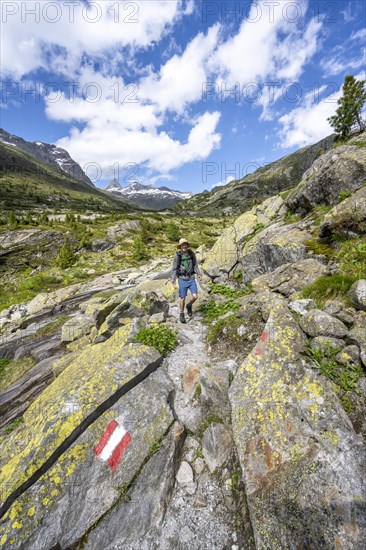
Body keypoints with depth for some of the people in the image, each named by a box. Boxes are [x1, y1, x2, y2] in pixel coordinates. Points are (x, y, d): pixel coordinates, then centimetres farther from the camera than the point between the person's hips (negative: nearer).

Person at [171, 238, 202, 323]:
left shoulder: (192, 253, -2)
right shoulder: (177, 256, -10)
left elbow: (195, 265, 9)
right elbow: (174, 269, -6)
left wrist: (199, 274, -2)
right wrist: (174, 281, -11)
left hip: (192, 279, 3)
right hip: (182, 279, -2)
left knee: (195, 296, -5)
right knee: (183, 298, 5)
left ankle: (189, 306, 28)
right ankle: (181, 314, 27)